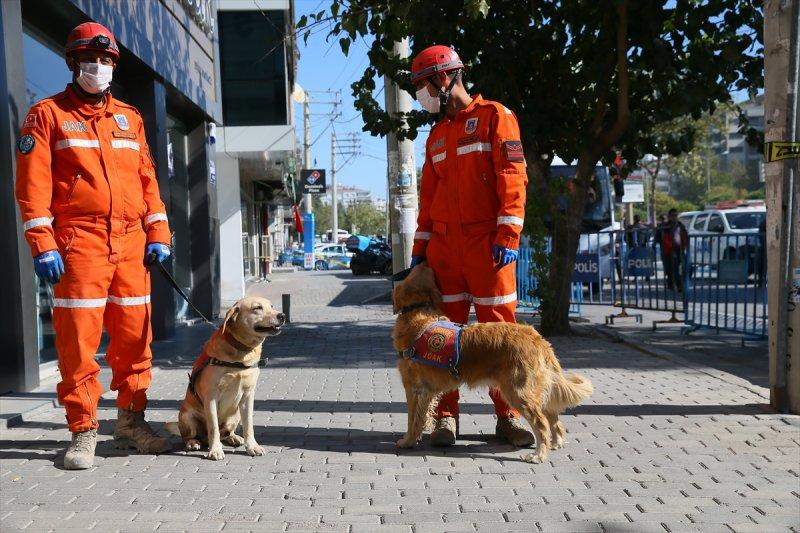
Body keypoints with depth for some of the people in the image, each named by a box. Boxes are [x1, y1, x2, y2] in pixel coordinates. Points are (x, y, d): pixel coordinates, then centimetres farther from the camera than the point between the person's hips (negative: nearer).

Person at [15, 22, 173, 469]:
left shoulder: (129, 117, 19)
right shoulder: (48, 114, 6)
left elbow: (147, 178, 17)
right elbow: (33, 184, -1)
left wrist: (158, 232, 7)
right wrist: (43, 245, -10)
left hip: (131, 243, 4)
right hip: (79, 243, -4)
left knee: (135, 336, 5)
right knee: (79, 340, -2)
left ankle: (131, 421, 19)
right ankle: (83, 432, 9)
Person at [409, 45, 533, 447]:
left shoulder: (494, 116, 1)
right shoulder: (436, 134, 20)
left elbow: (512, 179, -8)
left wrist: (507, 236, -16)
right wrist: (420, 247, 15)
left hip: (487, 245, -5)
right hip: (444, 245, 6)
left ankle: (508, 415, 10)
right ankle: (446, 416, 13)